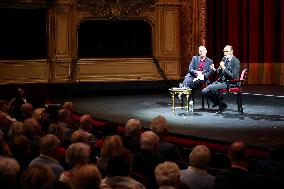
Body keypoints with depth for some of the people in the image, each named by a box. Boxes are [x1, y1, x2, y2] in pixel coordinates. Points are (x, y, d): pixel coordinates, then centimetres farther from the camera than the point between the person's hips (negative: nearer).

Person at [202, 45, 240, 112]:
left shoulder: (236, 61, -12)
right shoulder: (224, 59, 11)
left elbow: (233, 76, -20)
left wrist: (223, 68, -24)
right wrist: (214, 69, -4)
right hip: (221, 80, 8)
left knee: (210, 88, -24)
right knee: (204, 91, -6)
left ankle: (221, 104, -2)